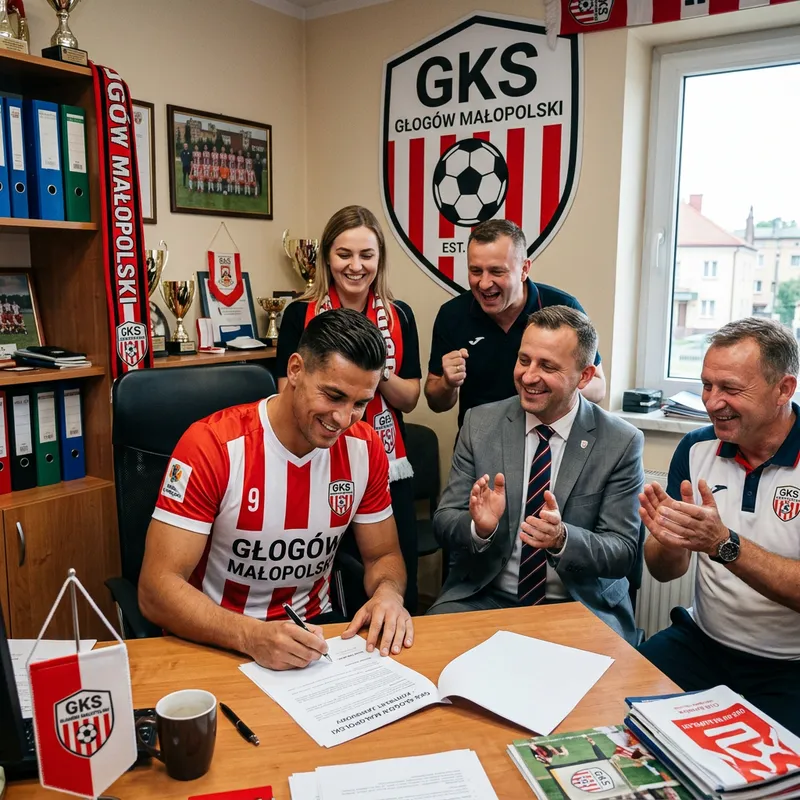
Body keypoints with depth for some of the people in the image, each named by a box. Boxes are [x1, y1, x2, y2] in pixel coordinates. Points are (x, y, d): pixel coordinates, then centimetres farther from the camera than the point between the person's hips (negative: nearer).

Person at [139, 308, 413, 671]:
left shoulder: (364, 448, -6)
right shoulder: (212, 445, -19)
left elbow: (383, 556, 6)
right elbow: (156, 589, -20)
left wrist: (388, 594, -17)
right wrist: (252, 635, -36)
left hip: (313, 629, 4)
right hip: (218, 640, -3)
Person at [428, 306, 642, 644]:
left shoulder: (621, 442, -7)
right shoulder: (480, 423, -2)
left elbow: (623, 553, -7)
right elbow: (443, 523, -2)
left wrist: (562, 538, -27)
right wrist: (479, 527, -25)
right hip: (483, 596, 1)